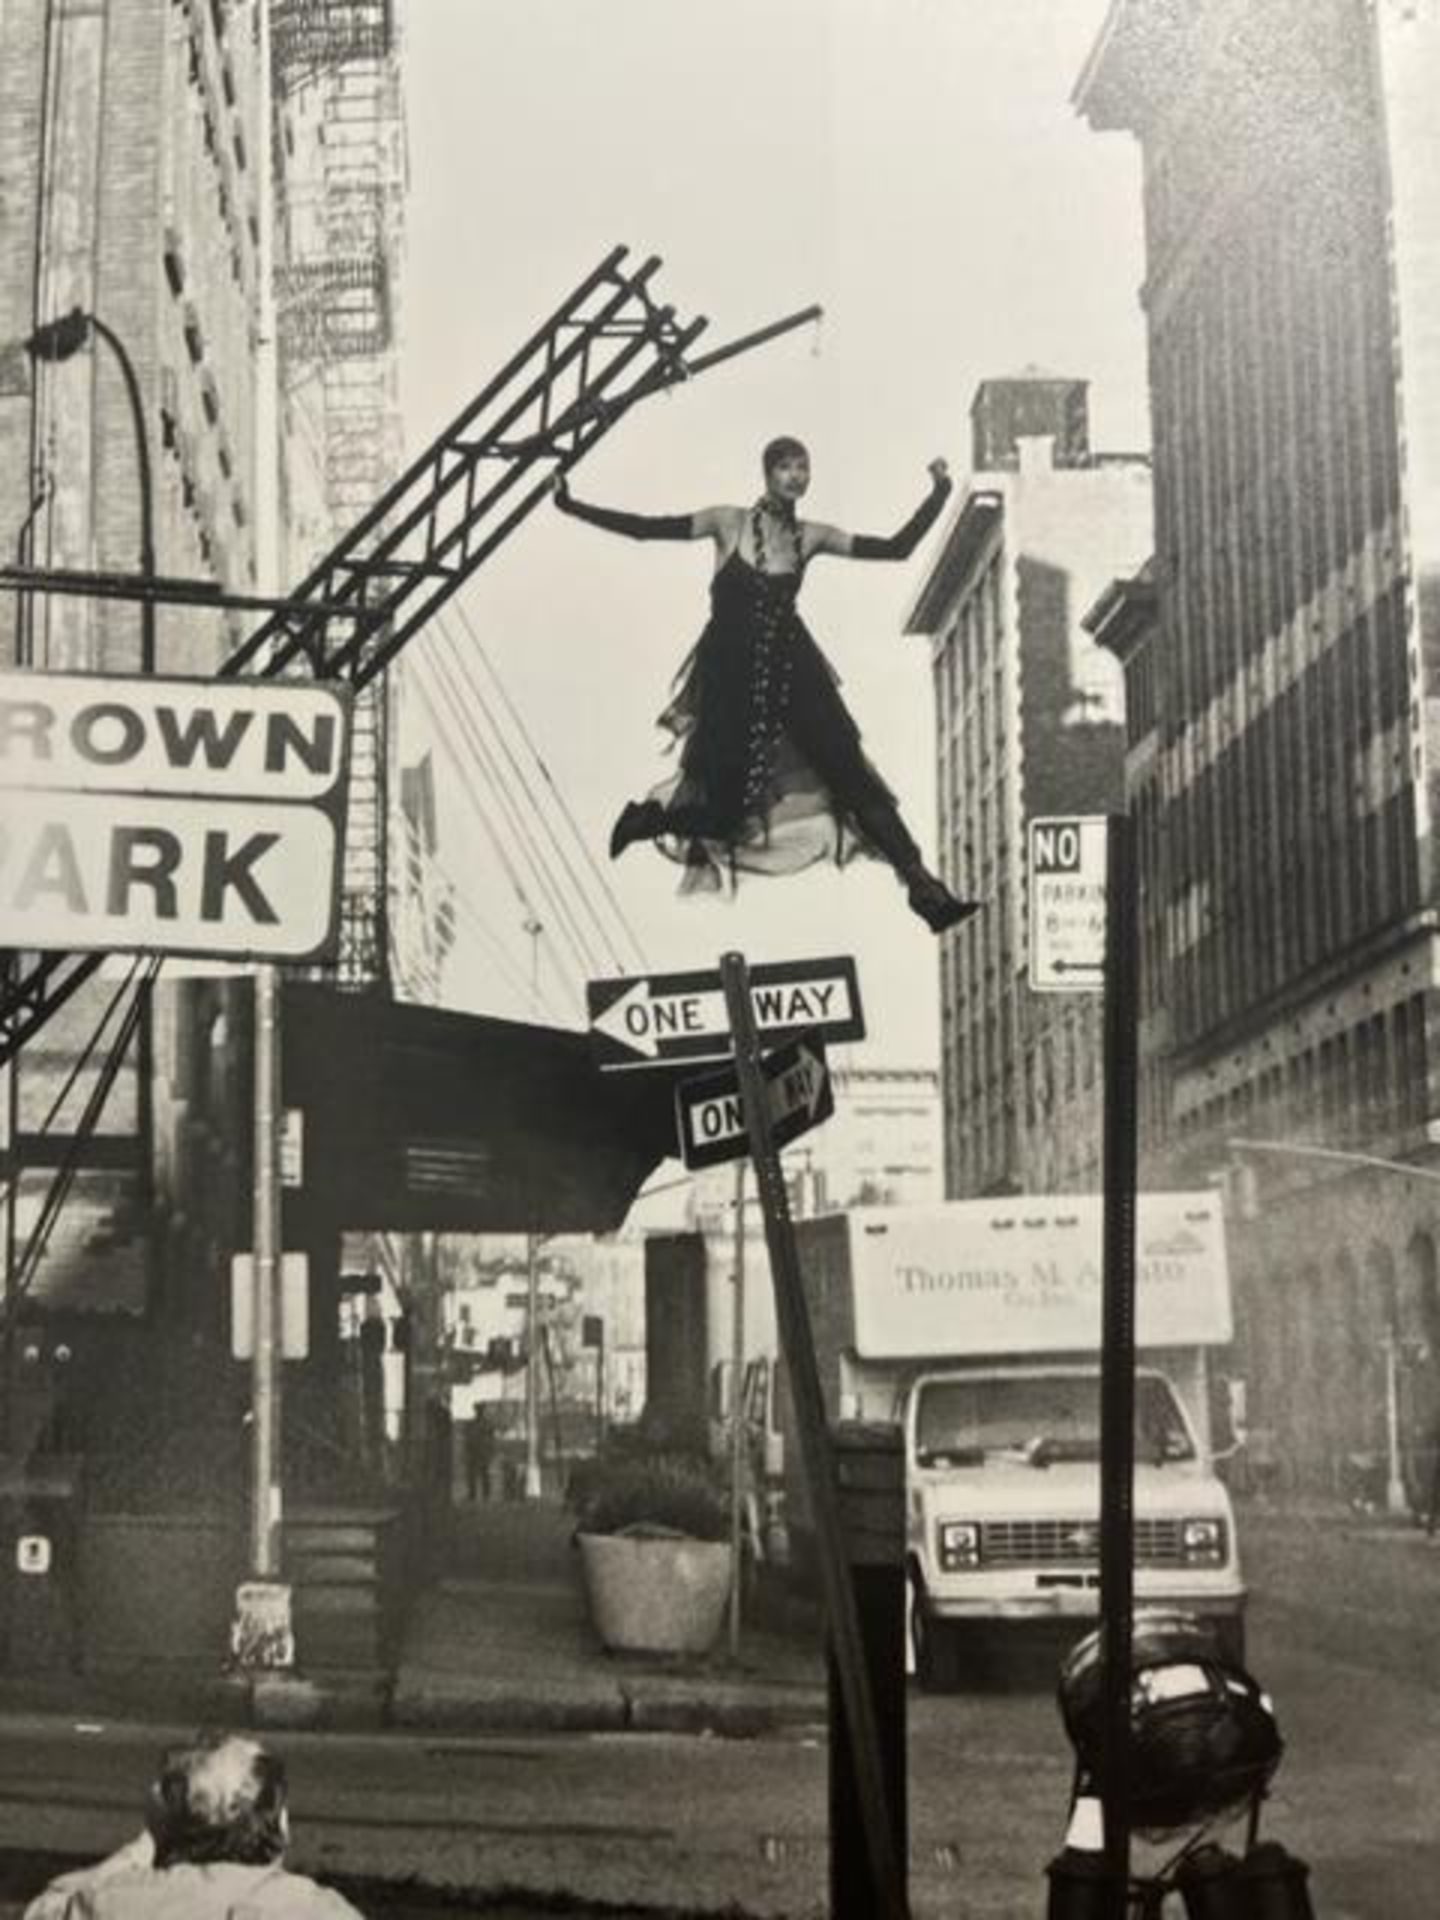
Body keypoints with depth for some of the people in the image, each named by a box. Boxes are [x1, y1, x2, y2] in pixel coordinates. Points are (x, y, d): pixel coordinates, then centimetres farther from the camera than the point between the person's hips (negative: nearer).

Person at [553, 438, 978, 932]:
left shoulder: (811, 537, 4)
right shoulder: (730, 523, -4)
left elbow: (897, 548, 5)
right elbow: (648, 528, -10)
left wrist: (938, 496, -3)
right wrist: (572, 506, -16)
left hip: (791, 669, 3)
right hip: (731, 673, -3)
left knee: (853, 777, -5)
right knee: (724, 811, -3)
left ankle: (924, 889, -4)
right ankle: (647, 817, 30)